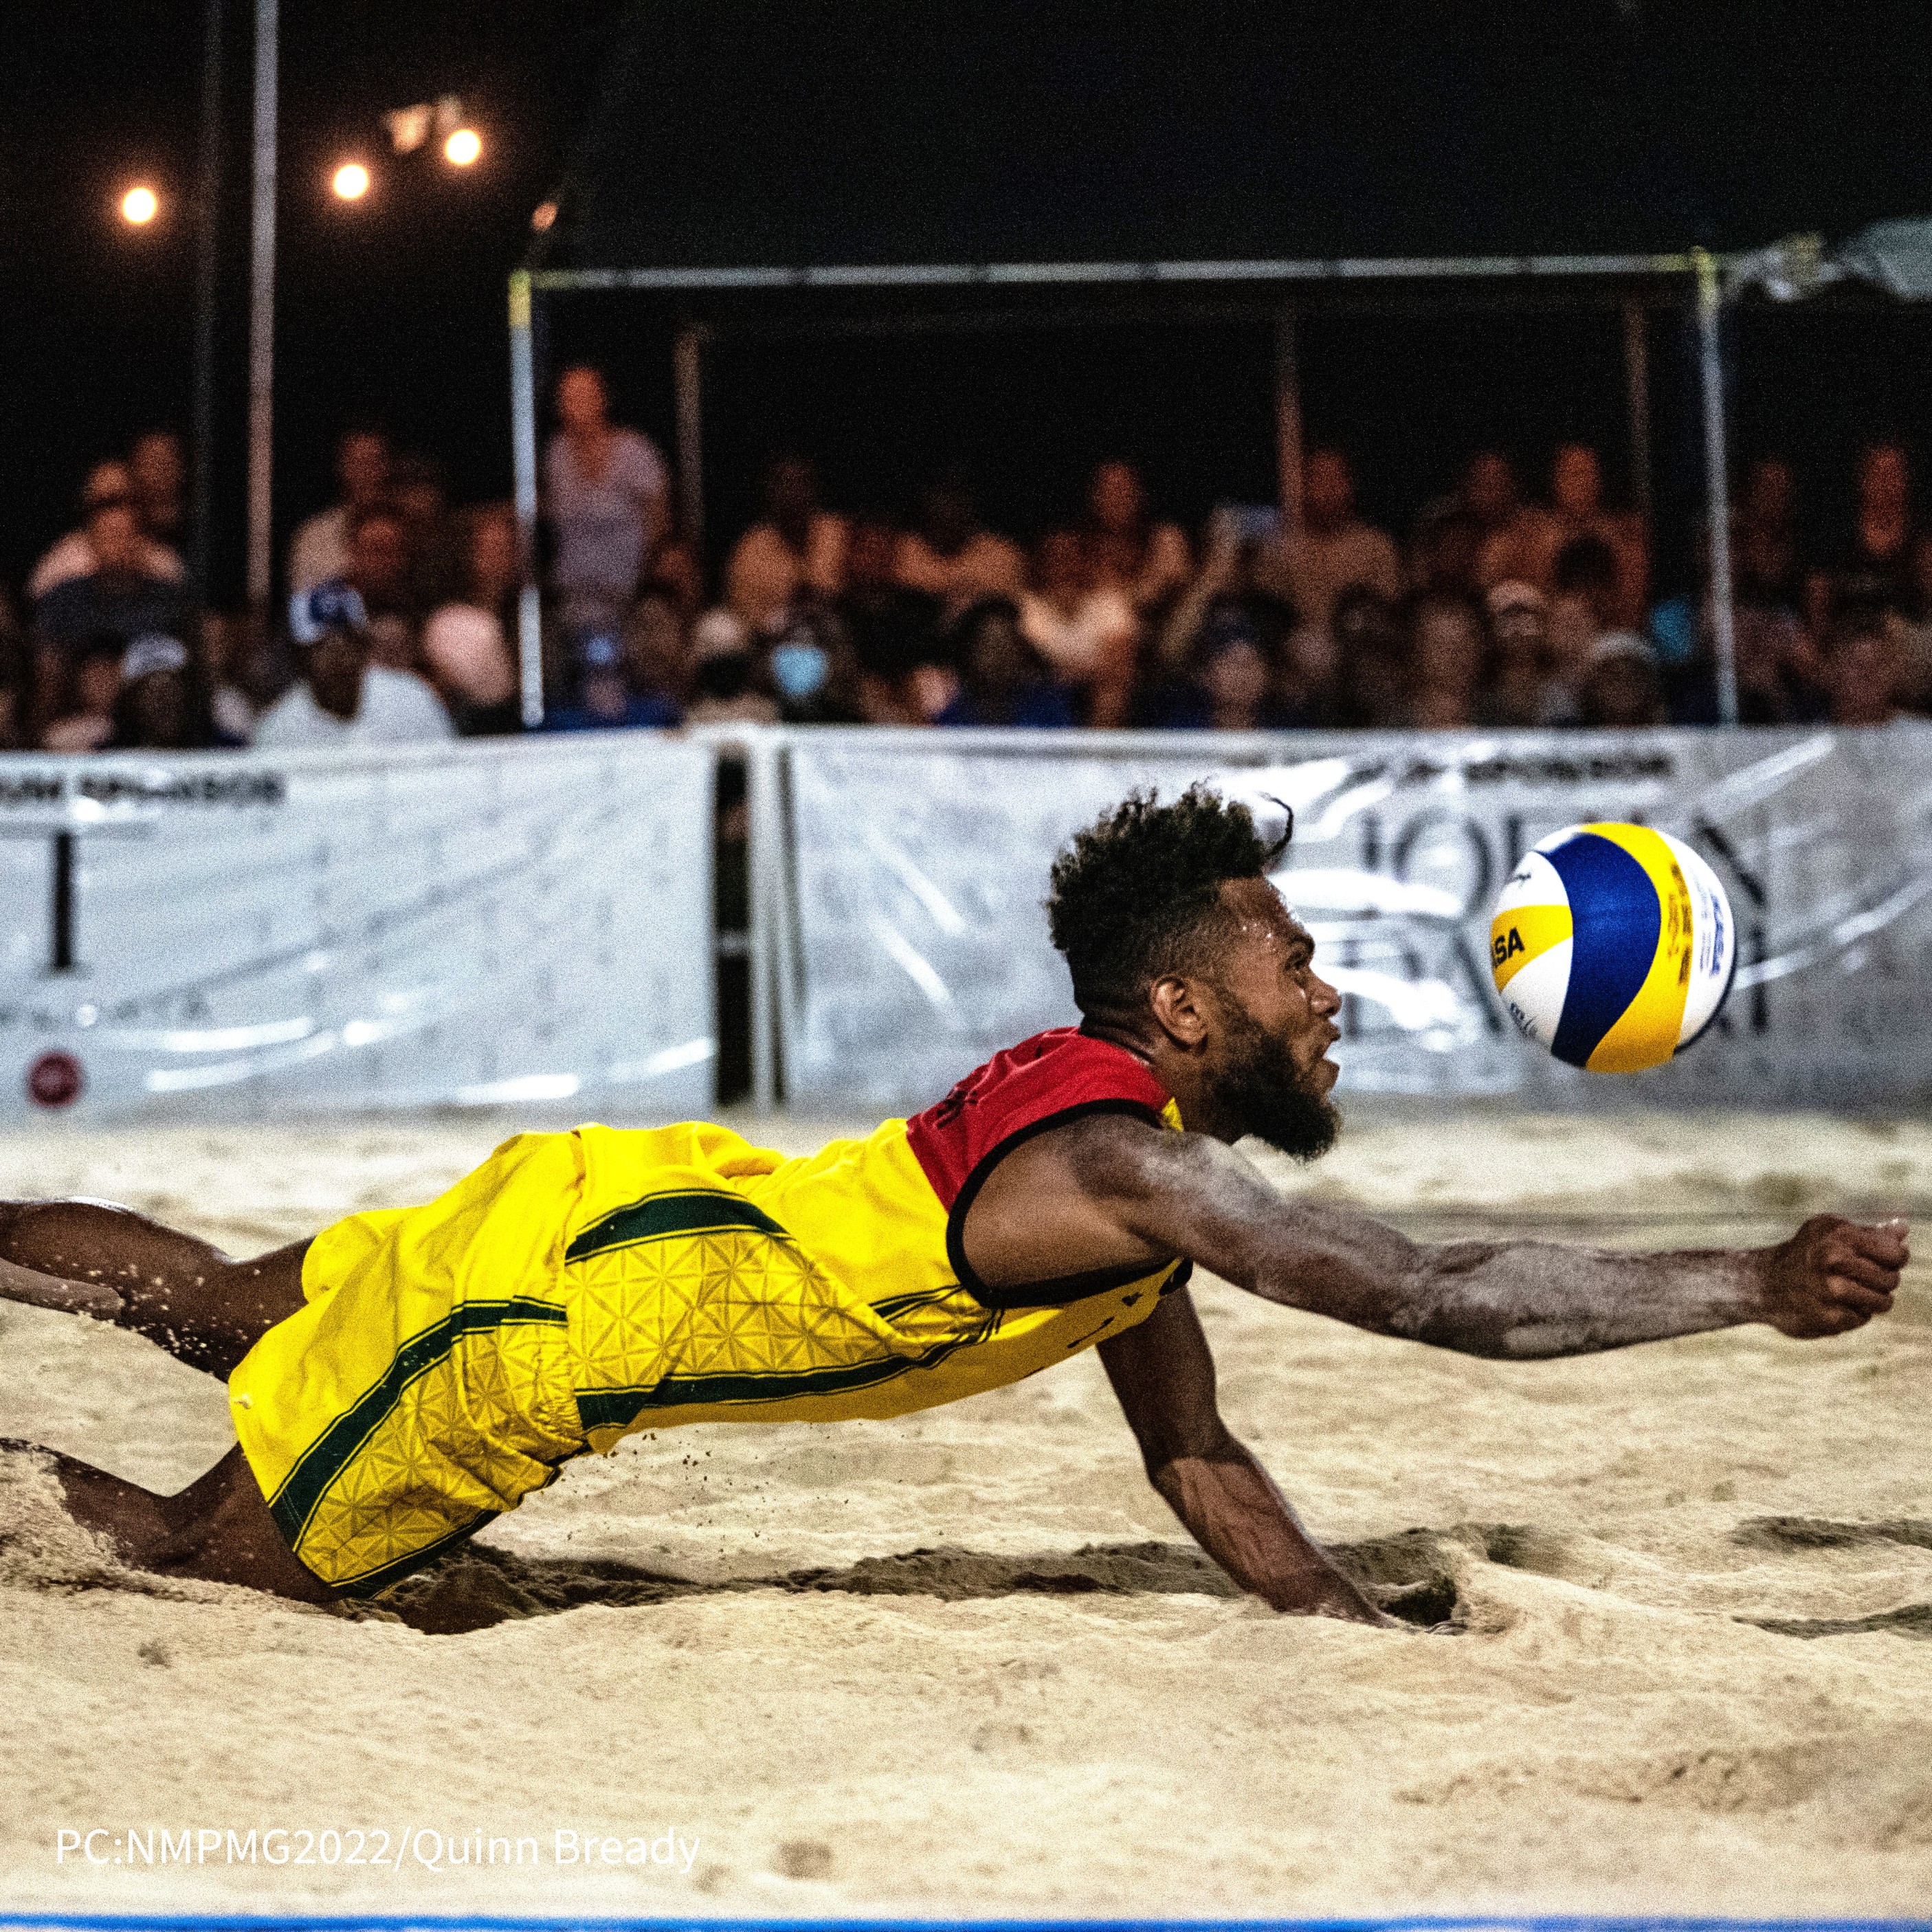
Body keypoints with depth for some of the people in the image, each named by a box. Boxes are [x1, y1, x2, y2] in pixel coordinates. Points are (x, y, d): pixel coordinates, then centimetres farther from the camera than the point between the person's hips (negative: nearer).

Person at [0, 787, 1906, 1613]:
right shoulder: (1123, 1165, -28)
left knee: (210, 1302, 25)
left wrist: (1381, 1641, 4)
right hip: (561, 1300, -9)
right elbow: (1440, 1295, -35)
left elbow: (1199, 1461, 9)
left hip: (628, 1210, 9)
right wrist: (1763, 1286, -32)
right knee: (223, 1552, 6)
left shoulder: (1110, 1120, 1)